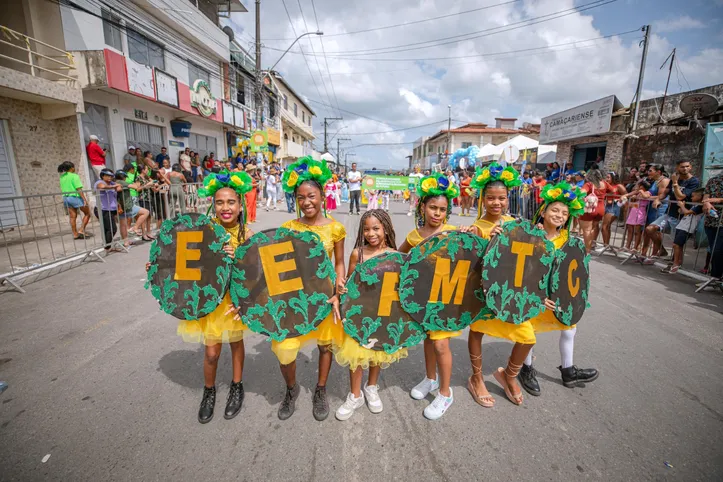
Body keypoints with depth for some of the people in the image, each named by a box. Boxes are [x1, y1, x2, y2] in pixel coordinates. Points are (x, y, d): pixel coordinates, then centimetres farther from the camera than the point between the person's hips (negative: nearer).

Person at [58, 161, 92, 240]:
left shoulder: (62, 177, 10)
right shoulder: (74, 176, -12)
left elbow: (62, 190, 16)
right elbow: (79, 189, -19)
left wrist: (64, 200, 25)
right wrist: (84, 200, -19)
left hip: (66, 198, 7)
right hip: (76, 197, -7)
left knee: (72, 217, 9)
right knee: (87, 213, 7)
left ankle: (75, 234, 13)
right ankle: (81, 230, -1)